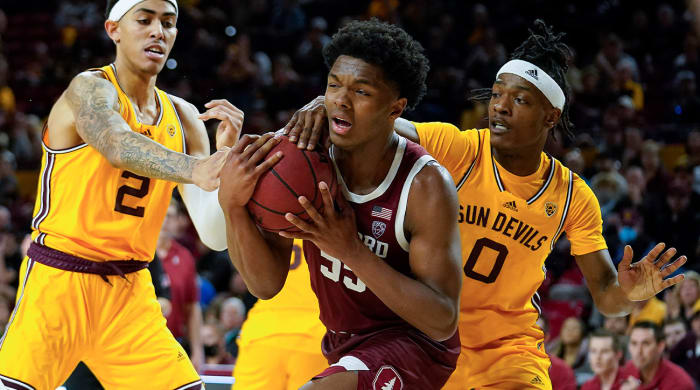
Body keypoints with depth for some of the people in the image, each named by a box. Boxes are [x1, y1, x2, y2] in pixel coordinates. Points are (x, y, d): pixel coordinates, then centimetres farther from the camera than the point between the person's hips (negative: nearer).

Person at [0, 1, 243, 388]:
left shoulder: (183, 117, 8)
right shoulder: (90, 88, -8)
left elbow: (215, 236, 1)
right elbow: (118, 146, -34)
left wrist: (225, 155, -15)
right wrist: (193, 170, -51)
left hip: (130, 288, 6)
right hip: (59, 279, -5)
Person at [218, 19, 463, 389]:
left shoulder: (425, 185, -24)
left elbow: (442, 323, -26)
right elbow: (266, 284, -12)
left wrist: (351, 250, -34)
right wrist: (232, 205, -30)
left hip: (413, 344, -7)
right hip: (343, 346, 7)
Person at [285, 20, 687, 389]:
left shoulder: (573, 198, -5)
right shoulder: (457, 149, -13)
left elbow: (605, 296, -3)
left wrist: (627, 293, -27)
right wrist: (325, 103, -45)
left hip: (510, 346, 1)